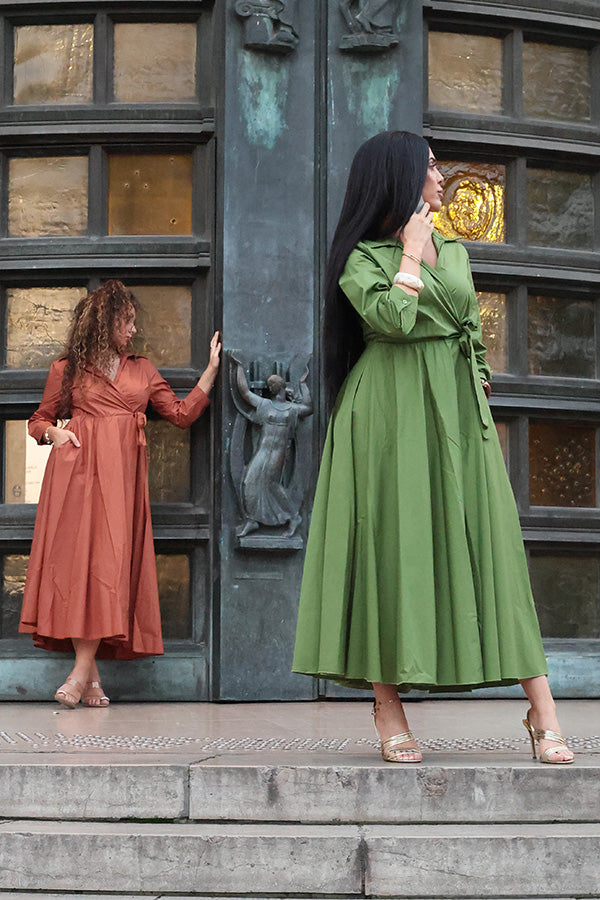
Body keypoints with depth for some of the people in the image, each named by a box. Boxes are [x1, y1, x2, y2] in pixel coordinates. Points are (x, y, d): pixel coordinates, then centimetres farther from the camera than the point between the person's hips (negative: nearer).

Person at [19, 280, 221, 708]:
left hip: (122, 473, 2)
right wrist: (54, 433, -3)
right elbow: (39, 420, 19)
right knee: (76, 557, -11)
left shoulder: (142, 369, 21)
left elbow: (182, 413, 16)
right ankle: (91, 676, -9)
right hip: (78, 470, -2)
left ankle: (82, 672, -13)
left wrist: (212, 369, 12)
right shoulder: (68, 370, 13)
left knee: (110, 561, -10)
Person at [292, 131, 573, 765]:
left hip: (457, 412, 5)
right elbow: (393, 319, -17)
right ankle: (389, 713, 1)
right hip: (390, 411, -5)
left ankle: (543, 714, -7)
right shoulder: (363, 256, 0)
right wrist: (411, 252, -6)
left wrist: (481, 385, 14)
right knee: (393, 546, -6)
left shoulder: (455, 252, 19)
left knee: (489, 546, -2)